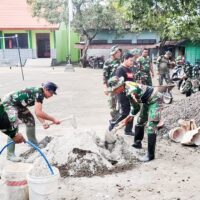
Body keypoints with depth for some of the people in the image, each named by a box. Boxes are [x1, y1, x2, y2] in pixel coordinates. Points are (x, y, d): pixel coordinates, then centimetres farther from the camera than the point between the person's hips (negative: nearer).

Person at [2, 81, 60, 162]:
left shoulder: (38, 93, 3)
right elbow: (38, 113, -36)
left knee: (30, 120, 15)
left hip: (17, 104, 10)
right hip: (8, 103, -10)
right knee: (13, 127, -17)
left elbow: (37, 112, 3)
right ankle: (10, 154, -10)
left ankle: (33, 143, 31)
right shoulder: (39, 94, -26)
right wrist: (53, 119, -28)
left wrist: (43, 122, -13)